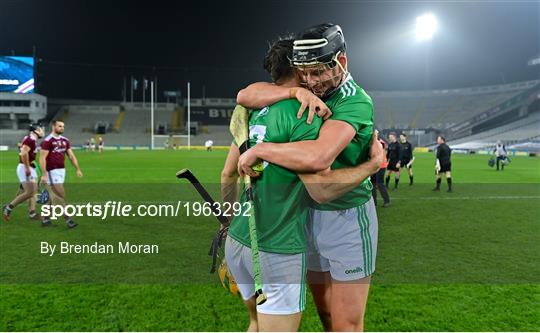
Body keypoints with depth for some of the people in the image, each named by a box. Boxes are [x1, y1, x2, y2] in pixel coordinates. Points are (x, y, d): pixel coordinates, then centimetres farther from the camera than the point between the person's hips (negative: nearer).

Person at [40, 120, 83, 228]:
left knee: (53, 196, 13)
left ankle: (45, 219, 23)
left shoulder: (65, 140, 12)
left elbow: (71, 156, 14)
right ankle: (67, 219, -2)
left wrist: (78, 169, 10)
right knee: (60, 196, -6)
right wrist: (44, 174, -19)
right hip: (52, 171, -8)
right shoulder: (47, 141, -11)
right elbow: (42, 158, -14)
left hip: (61, 170, 8)